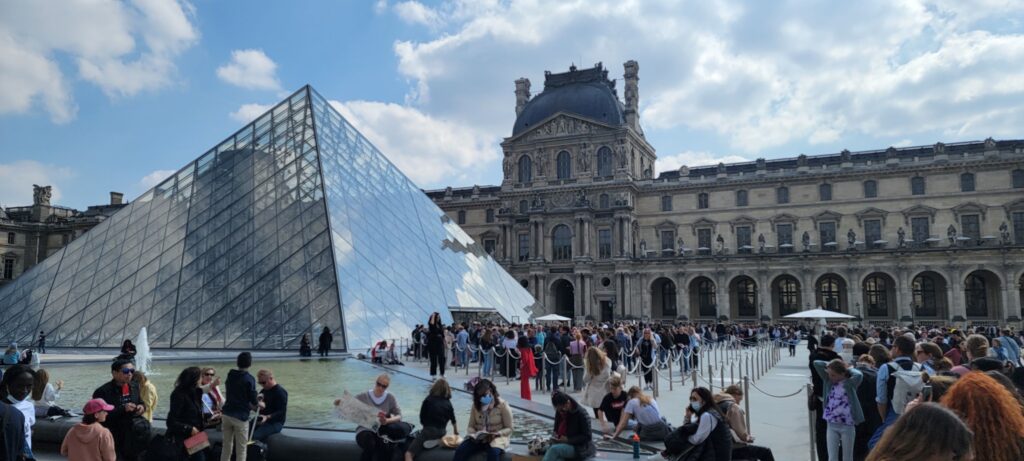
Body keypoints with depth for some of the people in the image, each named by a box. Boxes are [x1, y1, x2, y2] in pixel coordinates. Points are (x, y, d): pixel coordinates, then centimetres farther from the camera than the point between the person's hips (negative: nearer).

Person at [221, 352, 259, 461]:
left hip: (226, 414, 6)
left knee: (226, 446, 14)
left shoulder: (230, 376, 8)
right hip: (240, 416, -6)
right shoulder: (249, 379, -12)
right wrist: (260, 404, 12)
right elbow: (253, 401, -10)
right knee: (241, 449, 2)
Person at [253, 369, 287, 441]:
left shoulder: (280, 392, -10)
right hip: (261, 419, 8)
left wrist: (268, 417, -31)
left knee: (254, 436, -29)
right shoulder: (264, 391, 16)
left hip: (275, 423, -8)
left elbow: (282, 412, -16)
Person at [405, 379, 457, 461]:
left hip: (429, 431, -6)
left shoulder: (429, 399, 4)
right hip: (442, 433, 6)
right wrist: (456, 434, 43)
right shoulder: (448, 403, 14)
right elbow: (453, 421, 27)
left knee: (409, 454, -14)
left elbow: (422, 419, 6)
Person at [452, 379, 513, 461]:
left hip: (497, 438, -3)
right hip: (478, 439, 3)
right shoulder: (475, 406, 5)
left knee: (493, 452, -38)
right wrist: (473, 434, -14)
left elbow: (509, 429, -3)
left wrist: (496, 434, -21)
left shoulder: (502, 405, -6)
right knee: (460, 450, -24)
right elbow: (471, 426, 9)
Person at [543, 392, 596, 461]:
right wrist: (556, 435, -6)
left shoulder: (581, 414, -14)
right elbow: (557, 429, 18)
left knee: (554, 449, -31)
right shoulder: (559, 413, 4)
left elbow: (587, 437, -14)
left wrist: (568, 440, -23)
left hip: (580, 447, -5)